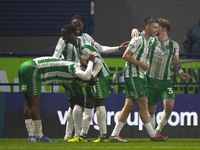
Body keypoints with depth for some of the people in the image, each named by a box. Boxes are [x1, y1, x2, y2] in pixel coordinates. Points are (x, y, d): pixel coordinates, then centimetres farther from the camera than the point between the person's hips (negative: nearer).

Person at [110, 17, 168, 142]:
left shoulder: (147, 40, 17)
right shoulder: (138, 39, -13)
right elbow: (126, 56, -18)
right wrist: (141, 64, -17)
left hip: (139, 76, 10)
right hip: (132, 75, -10)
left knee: (129, 105, 7)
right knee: (143, 104, -8)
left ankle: (115, 134, 9)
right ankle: (153, 135, -6)